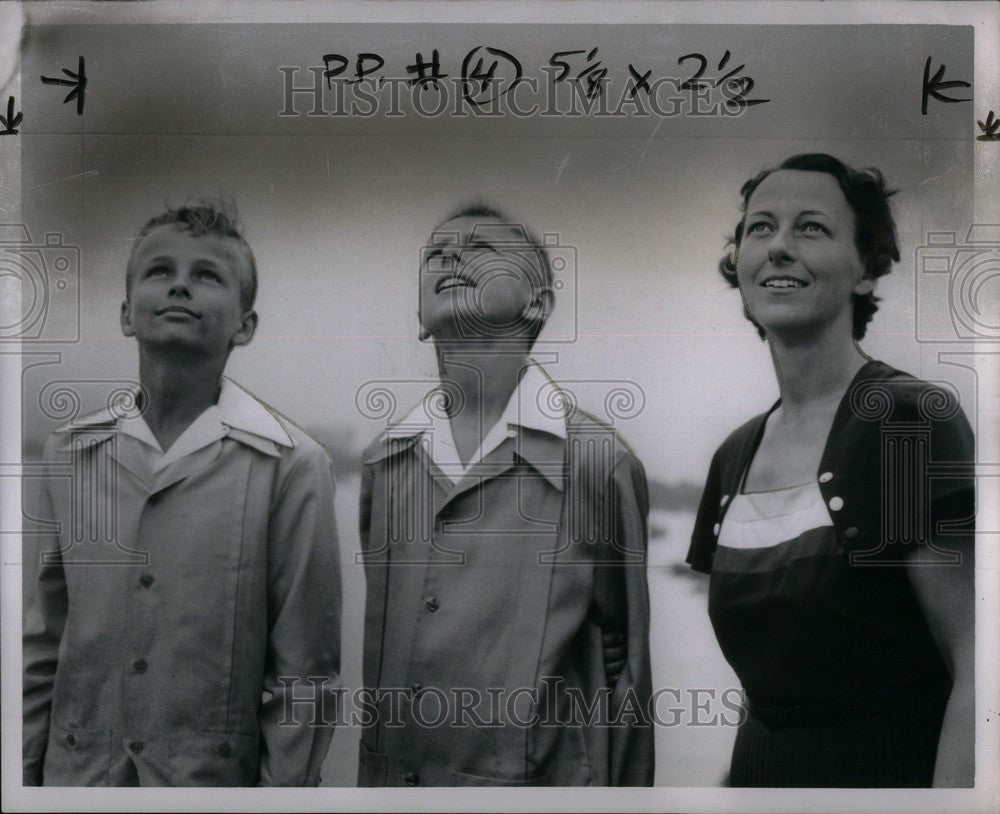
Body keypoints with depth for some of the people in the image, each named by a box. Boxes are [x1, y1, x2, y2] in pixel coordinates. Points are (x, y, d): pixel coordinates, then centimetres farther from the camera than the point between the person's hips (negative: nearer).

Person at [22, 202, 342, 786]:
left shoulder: (292, 465, -12)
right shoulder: (70, 451, 0)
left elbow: (305, 672, -9)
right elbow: (43, 643, 7)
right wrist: (24, 773, 7)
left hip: (216, 780, -3)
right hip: (74, 774, 4)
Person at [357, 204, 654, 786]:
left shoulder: (599, 459, -11)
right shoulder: (383, 462, 2)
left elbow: (623, 666, -5)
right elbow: (377, 644, 9)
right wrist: (369, 779, 9)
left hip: (534, 780, -4)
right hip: (391, 776, 4)